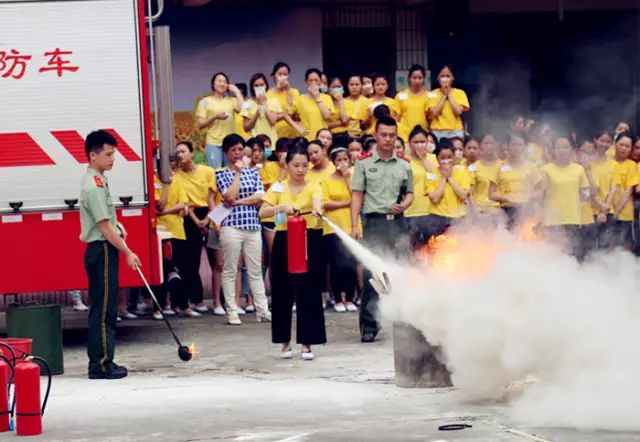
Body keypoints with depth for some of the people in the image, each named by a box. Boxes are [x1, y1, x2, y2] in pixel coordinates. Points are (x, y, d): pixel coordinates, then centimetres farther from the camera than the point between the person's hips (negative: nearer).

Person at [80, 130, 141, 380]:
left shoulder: (98, 180, 13)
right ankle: (101, 364, -4)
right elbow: (104, 227, -20)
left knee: (103, 309, 12)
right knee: (104, 310, -7)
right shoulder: (94, 185, -18)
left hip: (103, 250, 10)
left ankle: (100, 362, 17)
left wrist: (117, 224, 13)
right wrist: (127, 253, -15)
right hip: (102, 250, -10)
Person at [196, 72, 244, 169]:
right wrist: (214, 117, -13)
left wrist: (237, 92, 0)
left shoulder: (231, 100, 11)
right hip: (213, 144, -2)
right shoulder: (205, 101, 7)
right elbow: (200, 124, 3)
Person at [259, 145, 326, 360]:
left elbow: (317, 201, -25)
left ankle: (307, 343, 3)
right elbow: (262, 212, -7)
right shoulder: (278, 187, 4)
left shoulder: (313, 187, -2)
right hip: (283, 241, 2)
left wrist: (316, 209, -48)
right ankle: (285, 342, 16)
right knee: (282, 292, 4)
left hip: (308, 241, -2)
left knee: (308, 292, -4)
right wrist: (281, 207, -25)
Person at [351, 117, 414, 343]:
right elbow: (357, 195, 1)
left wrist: (404, 205, -5)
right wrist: (354, 226, -7)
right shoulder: (364, 163, 3)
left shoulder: (404, 165, 11)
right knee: (372, 275, -4)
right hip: (374, 222, -3)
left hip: (398, 223, 3)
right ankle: (369, 327, 1)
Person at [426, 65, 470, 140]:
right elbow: (433, 113, -7)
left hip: (455, 131, 0)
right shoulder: (433, 94, 6)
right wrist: (444, 96, -5)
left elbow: (458, 111, -8)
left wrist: (449, 95, -4)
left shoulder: (460, 93, 5)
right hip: (438, 132, 0)